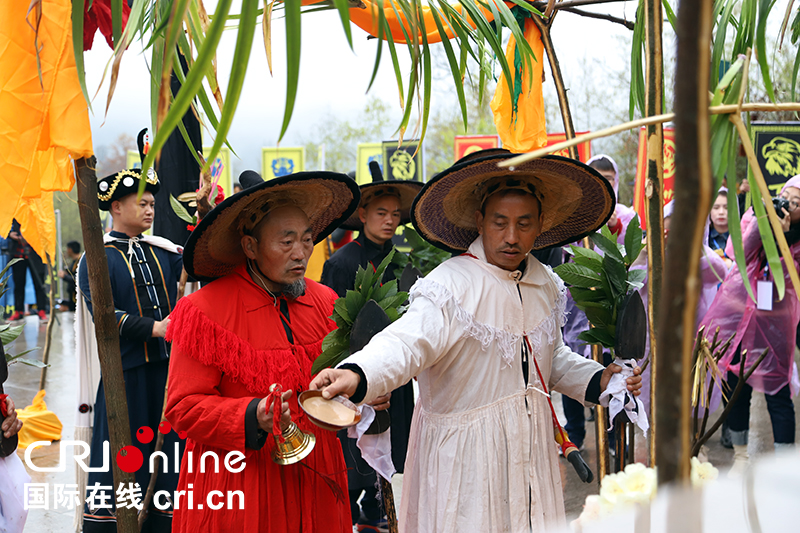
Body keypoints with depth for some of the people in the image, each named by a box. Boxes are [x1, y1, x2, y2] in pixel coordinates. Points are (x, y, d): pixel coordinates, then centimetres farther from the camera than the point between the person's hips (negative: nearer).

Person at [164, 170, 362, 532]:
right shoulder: (207, 311, -11)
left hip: (315, 480, 5)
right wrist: (253, 417, -26)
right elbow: (183, 407, -12)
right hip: (239, 485, -5)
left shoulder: (323, 302, 7)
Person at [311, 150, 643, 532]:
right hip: (465, 460, -6)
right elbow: (407, 342, -33)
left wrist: (598, 379, 7)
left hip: (532, 454, 7)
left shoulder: (547, 286, 7)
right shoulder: (451, 287, -17)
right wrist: (356, 374, -51)